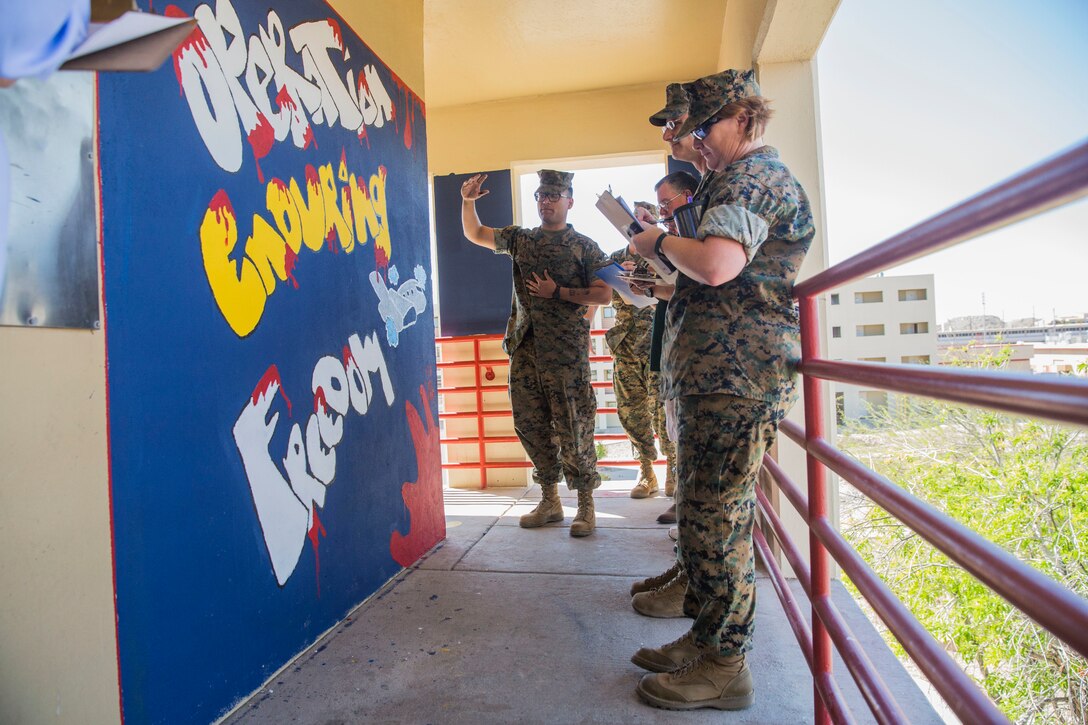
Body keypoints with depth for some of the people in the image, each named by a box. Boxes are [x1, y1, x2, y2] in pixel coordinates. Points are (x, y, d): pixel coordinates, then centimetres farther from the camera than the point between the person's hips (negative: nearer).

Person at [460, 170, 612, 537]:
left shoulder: (584, 246, 2)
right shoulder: (520, 238, 16)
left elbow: (604, 294, -3)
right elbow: (475, 233, 23)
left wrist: (558, 292, -9)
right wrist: (468, 201, 7)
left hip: (566, 351, -5)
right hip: (524, 346, 5)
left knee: (572, 428, -3)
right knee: (529, 424, 8)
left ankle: (585, 505, 11)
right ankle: (549, 500, 22)